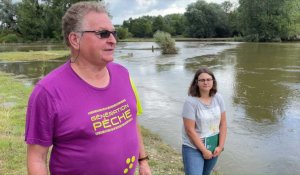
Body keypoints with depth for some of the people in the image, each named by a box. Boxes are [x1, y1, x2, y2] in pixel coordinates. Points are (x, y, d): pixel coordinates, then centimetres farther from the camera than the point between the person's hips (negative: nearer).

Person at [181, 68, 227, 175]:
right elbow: (190, 130, -19)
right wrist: (204, 150, -14)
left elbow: (223, 123, 2)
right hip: (193, 148, -5)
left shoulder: (218, 98, -3)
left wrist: (220, 146, -3)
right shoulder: (191, 102, -19)